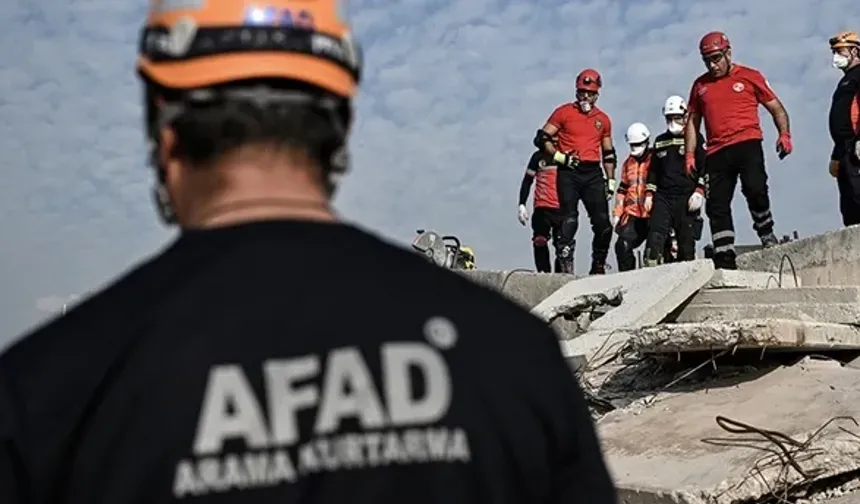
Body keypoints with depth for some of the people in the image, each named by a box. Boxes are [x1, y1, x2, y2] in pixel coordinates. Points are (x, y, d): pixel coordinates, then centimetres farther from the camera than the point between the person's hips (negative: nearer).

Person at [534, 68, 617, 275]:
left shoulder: (603, 119, 17)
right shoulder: (564, 112, 5)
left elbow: (608, 154, 23)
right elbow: (541, 139, 1)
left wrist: (611, 181, 15)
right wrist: (560, 157, -11)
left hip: (593, 174, 3)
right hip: (569, 173, -3)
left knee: (603, 223, -2)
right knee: (570, 219, -10)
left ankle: (598, 267, 11)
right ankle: (565, 264, -8)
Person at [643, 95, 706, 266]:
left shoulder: (695, 138, 5)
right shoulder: (660, 141, 19)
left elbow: (705, 167, -1)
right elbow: (653, 170, 24)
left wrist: (699, 191, -10)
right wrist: (649, 194, 15)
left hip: (687, 198, -3)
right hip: (663, 197, 3)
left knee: (686, 239, -2)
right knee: (655, 237, -12)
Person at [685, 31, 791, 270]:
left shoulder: (750, 77, 7)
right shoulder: (700, 85, 16)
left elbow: (776, 108, 9)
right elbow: (693, 121, 21)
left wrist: (784, 134, -7)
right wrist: (690, 154, 11)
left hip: (747, 144, -3)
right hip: (716, 152, 3)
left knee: (754, 188, -24)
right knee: (717, 205, -2)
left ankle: (766, 232, 3)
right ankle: (725, 260, 3)